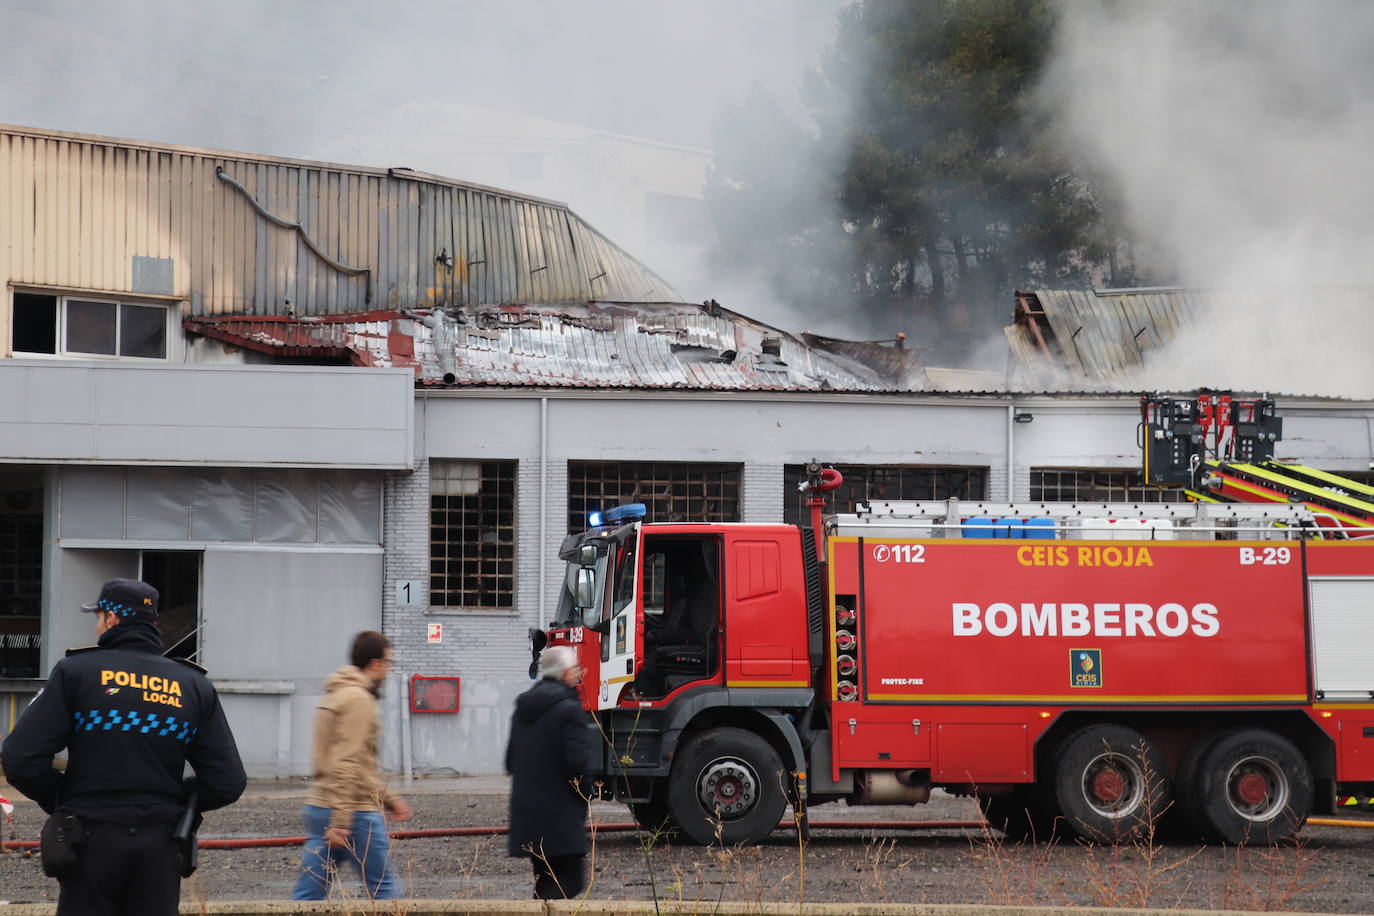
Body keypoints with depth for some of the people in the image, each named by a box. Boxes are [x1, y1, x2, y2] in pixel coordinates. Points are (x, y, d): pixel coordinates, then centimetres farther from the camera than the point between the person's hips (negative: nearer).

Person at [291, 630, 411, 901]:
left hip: (319, 807, 9)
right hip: (355, 813, -9)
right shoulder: (358, 699, -12)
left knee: (307, 895, 4)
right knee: (384, 889, 2)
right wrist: (340, 822, -24)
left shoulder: (335, 695, 19)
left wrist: (389, 799, 31)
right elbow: (345, 764, -21)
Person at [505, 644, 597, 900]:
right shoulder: (569, 709, -14)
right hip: (560, 815, -8)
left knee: (545, 880, 14)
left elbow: (511, 761, 17)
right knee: (569, 879, -6)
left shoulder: (523, 708, 12)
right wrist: (587, 793, 0)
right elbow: (579, 763, -17)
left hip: (525, 811, 8)